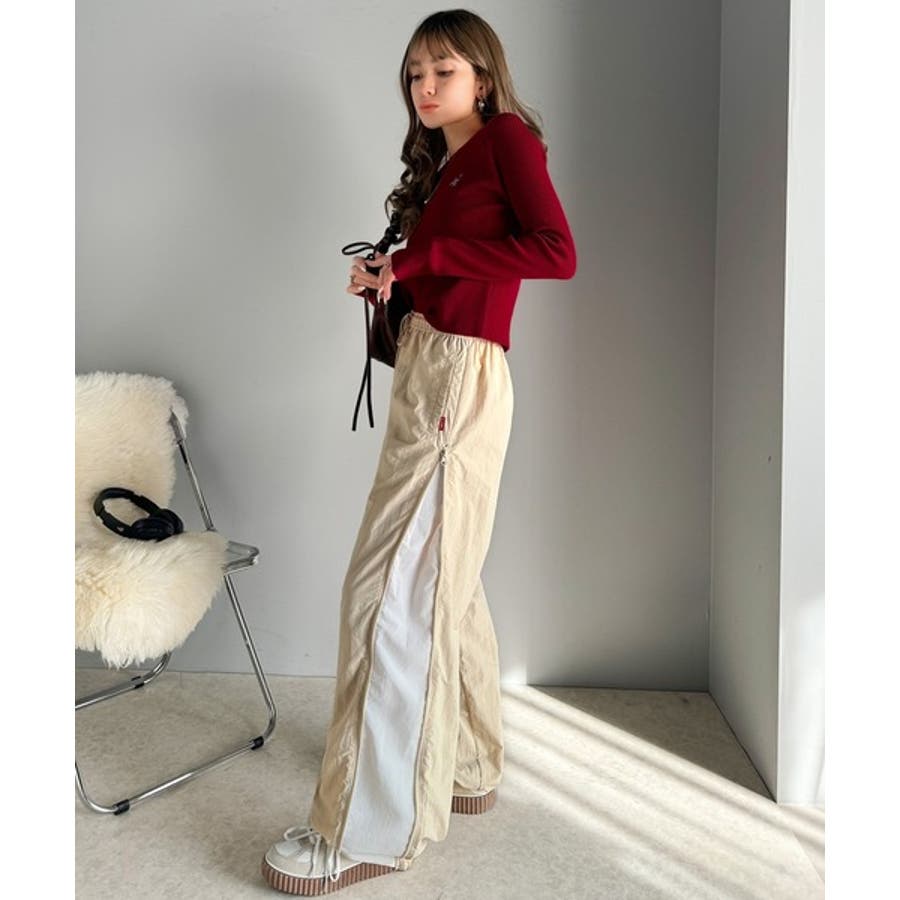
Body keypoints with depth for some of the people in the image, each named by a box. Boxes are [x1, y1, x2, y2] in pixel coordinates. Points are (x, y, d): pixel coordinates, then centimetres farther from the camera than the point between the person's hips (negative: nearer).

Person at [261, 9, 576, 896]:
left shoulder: (508, 139, 0)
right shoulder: (441, 164, 23)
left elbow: (556, 251, -15)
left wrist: (423, 257, -13)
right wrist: (389, 278, -1)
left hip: (461, 374, -9)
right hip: (421, 366, 9)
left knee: (396, 590, -10)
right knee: (444, 579, 14)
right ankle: (466, 766, 29)